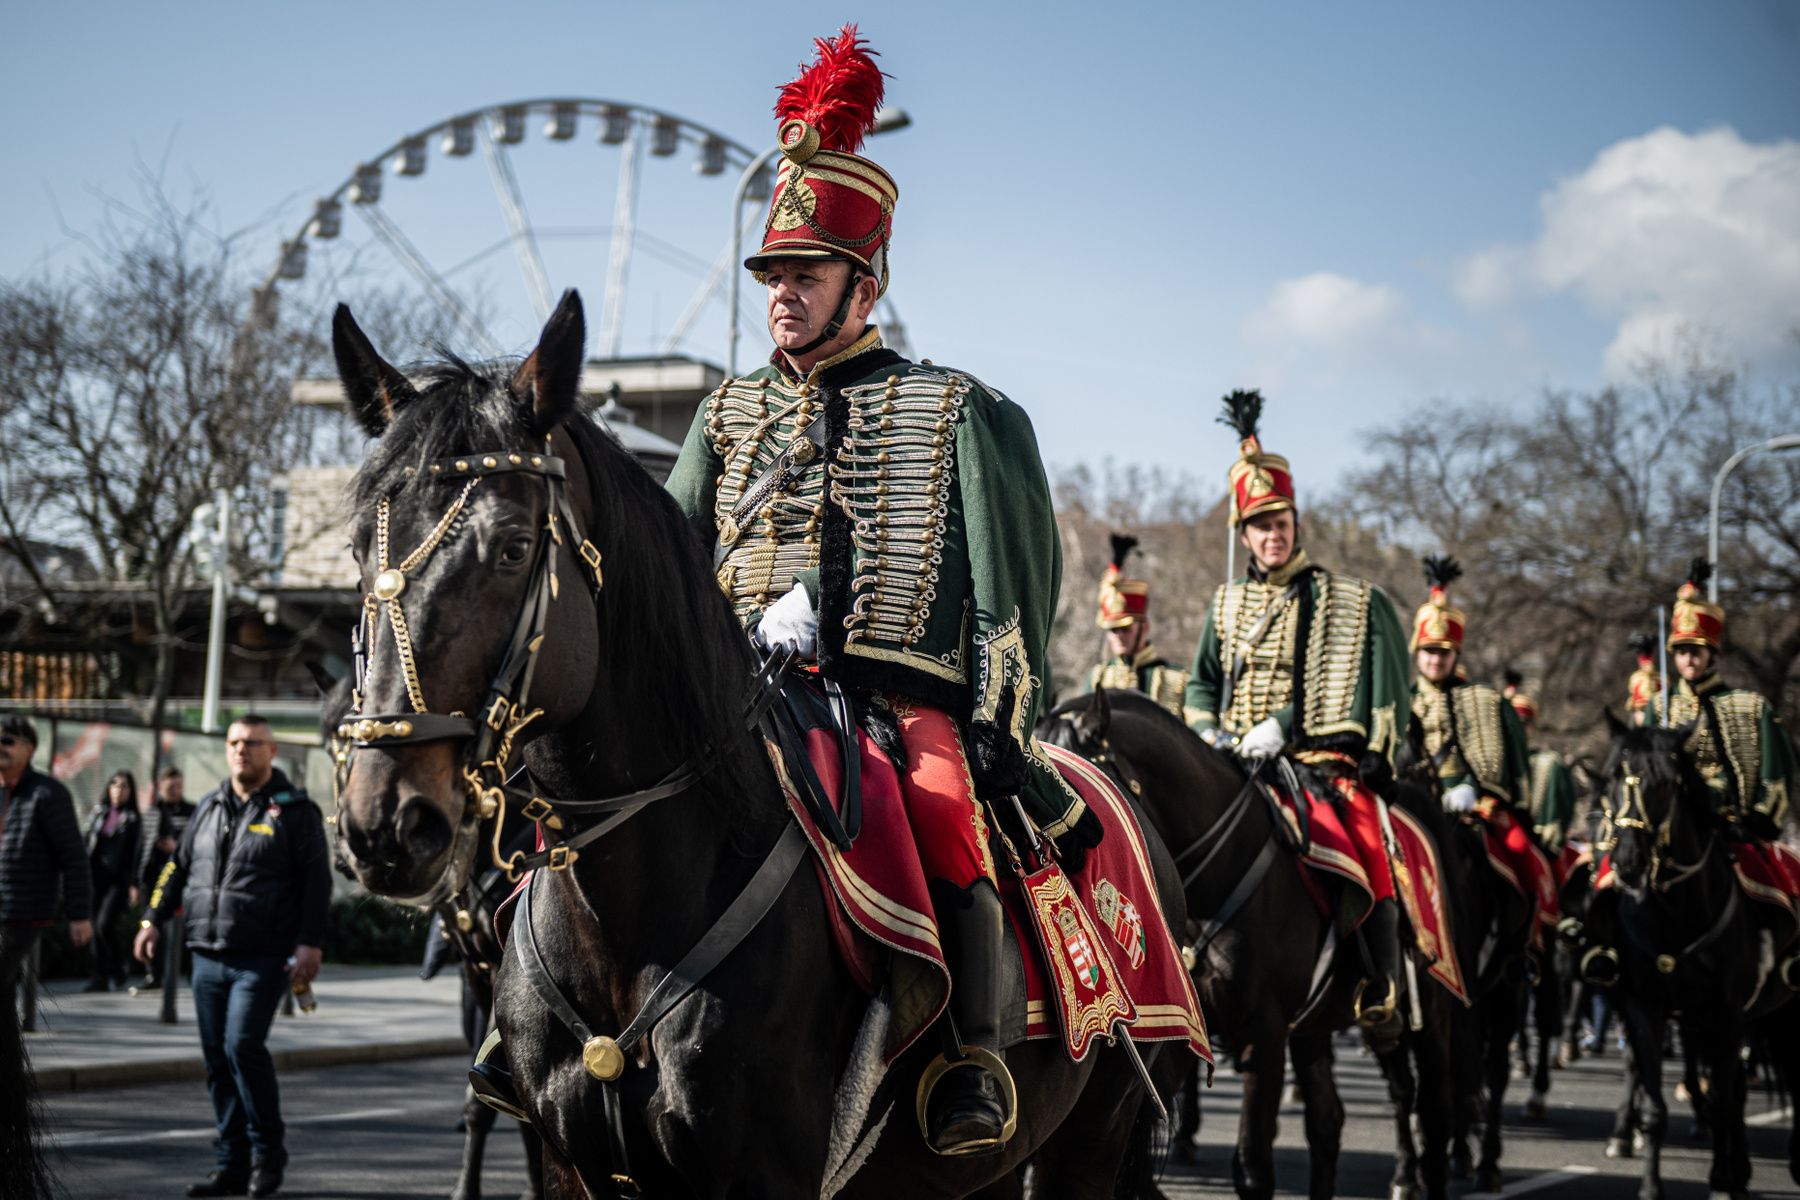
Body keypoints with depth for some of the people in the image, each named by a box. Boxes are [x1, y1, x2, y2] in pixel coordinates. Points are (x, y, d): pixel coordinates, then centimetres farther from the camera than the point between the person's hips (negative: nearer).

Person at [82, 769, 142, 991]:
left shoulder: (134, 819, -1)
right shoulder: (99, 812, 12)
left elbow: (137, 854, -4)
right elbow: (87, 842, 14)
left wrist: (134, 885, -9)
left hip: (119, 879, -5)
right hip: (97, 877, 5)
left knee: (105, 923, -15)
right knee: (97, 926, 5)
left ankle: (117, 966, 7)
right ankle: (100, 977, 11)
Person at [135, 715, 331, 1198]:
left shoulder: (294, 811, 0)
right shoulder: (210, 808, 15)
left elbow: (317, 880, -4)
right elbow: (179, 866, 22)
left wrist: (309, 943, -12)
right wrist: (153, 919, 13)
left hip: (263, 958, -6)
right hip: (208, 957, 6)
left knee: (243, 1046, -16)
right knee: (217, 1060, 5)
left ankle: (267, 1153, 0)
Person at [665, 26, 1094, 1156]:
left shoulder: (957, 412, 9)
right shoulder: (728, 417, 19)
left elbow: (1013, 589, 4)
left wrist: (1002, 724, -7)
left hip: (902, 692, -4)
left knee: (942, 812, -33)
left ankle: (974, 1072, -28)